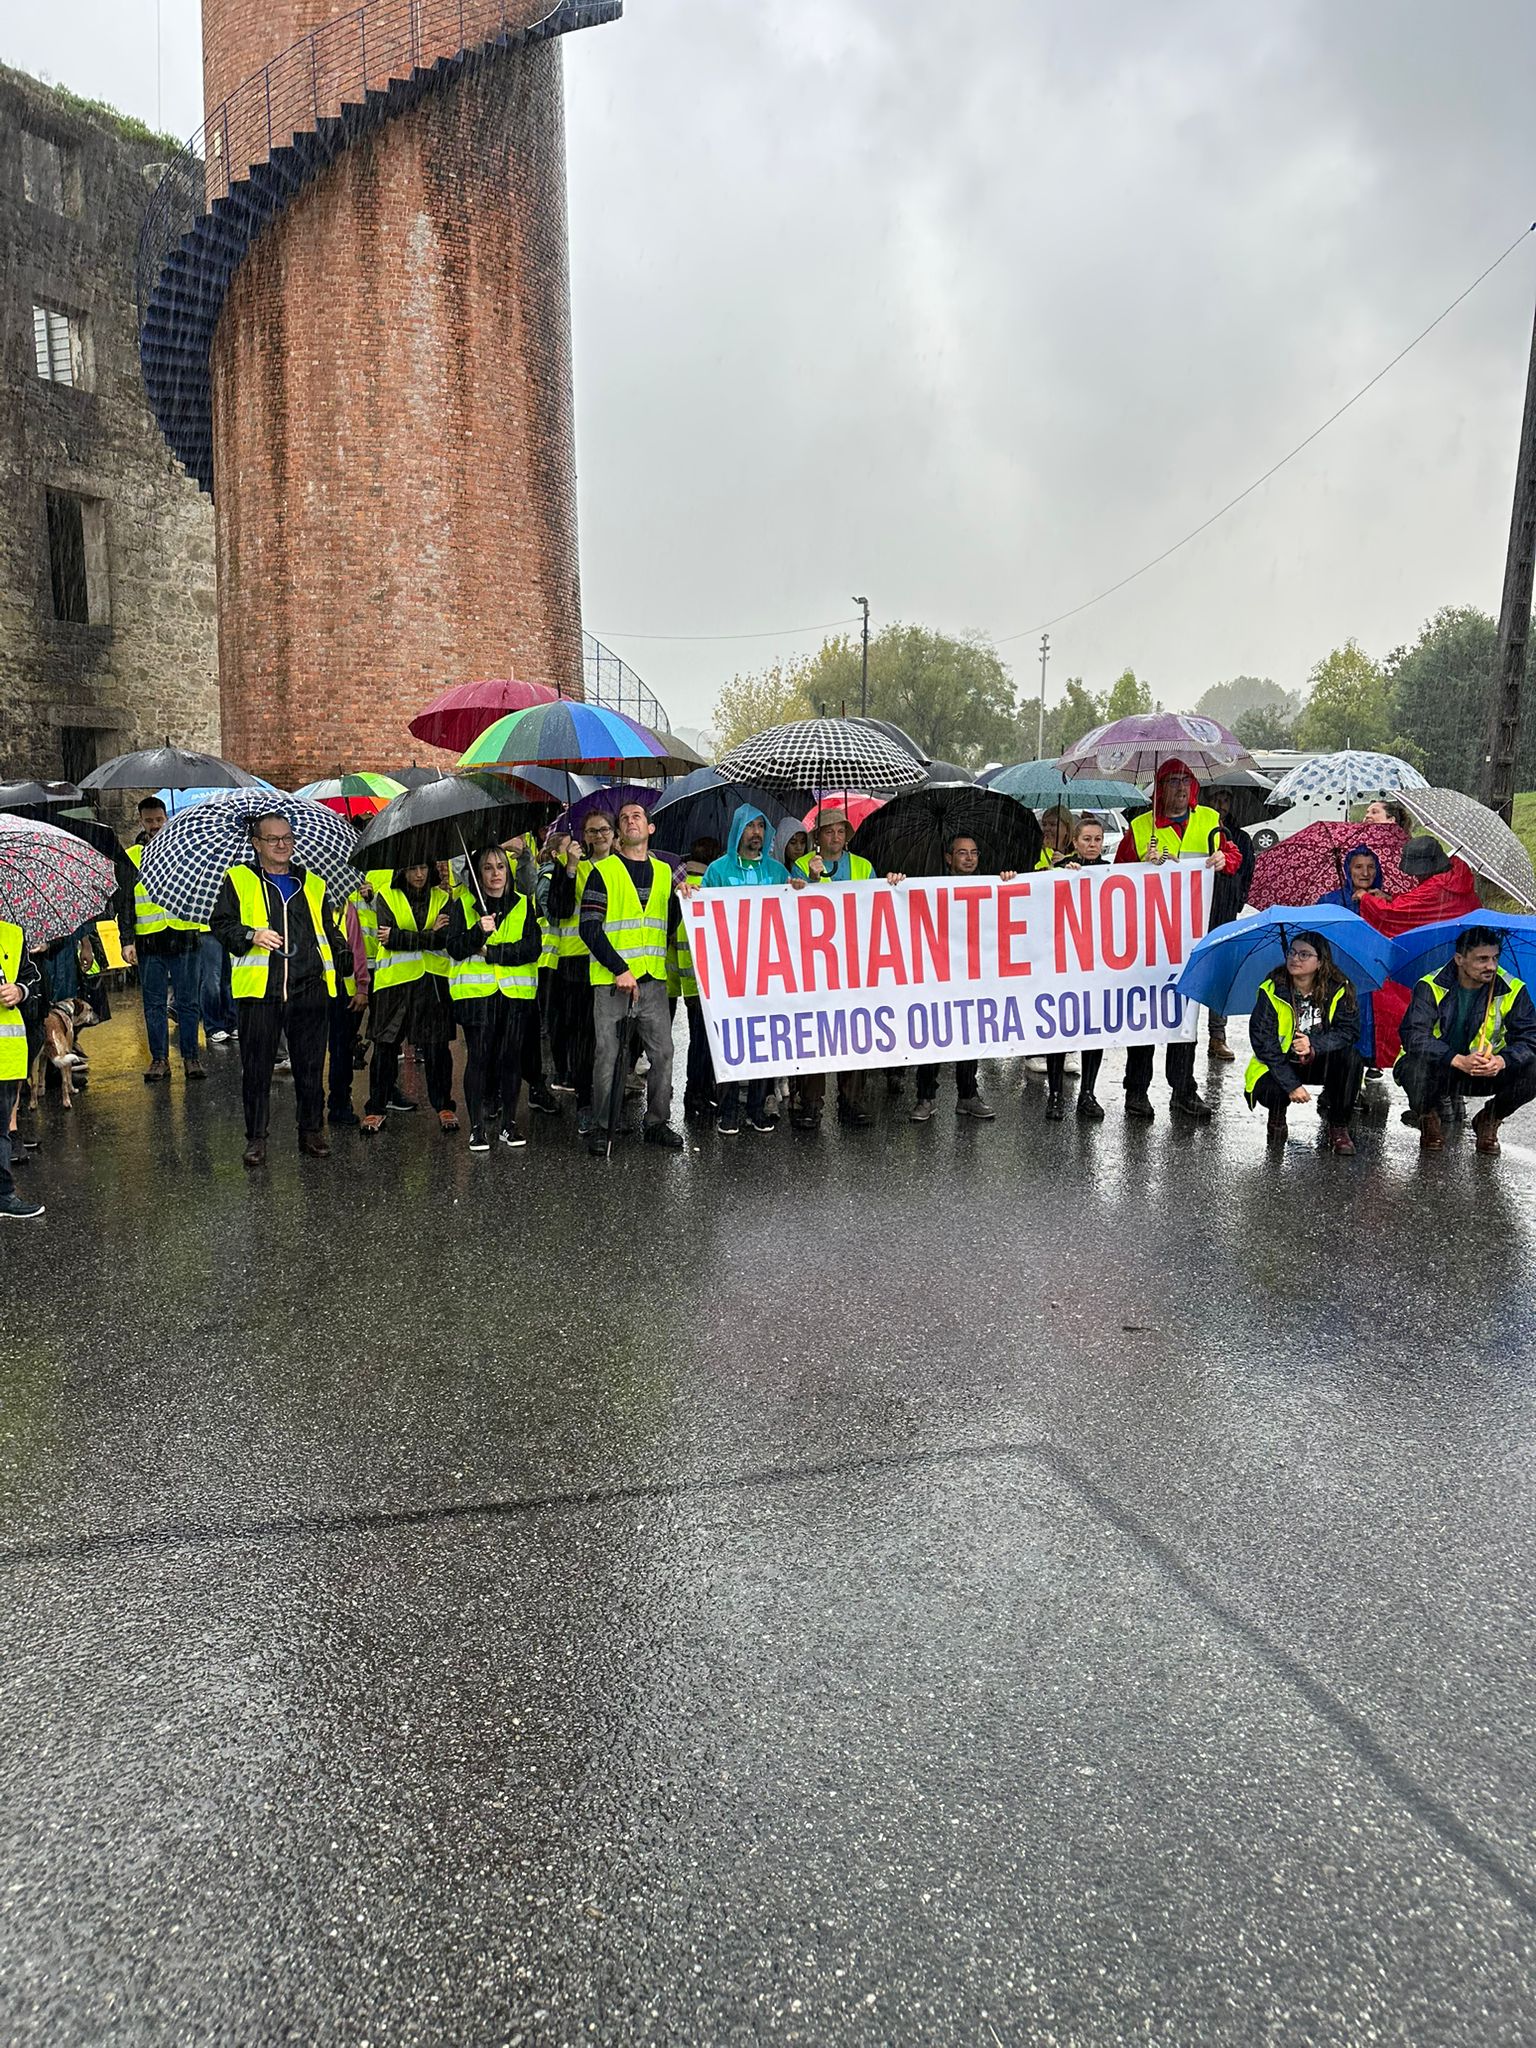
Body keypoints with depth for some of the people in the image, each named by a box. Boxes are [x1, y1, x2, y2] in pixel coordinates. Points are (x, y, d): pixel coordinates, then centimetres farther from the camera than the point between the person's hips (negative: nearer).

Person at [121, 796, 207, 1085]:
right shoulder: (131, 857, 9)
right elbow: (124, 903, 7)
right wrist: (127, 940, -2)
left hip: (185, 937, 0)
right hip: (149, 940, 0)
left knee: (188, 1002, 3)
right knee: (154, 1004, 5)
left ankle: (190, 1057, 11)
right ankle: (159, 1059, 13)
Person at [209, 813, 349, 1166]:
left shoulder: (313, 885, 18)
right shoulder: (238, 880, 8)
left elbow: (329, 930, 26)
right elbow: (221, 925, 4)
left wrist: (340, 948, 7)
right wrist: (251, 935, -14)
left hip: (310, 989, 3)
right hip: (258, 990, -2)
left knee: (311, 1066, 7)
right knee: (256, 1068, 2)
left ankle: (311, 1131, 18)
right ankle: (256, 1137, 12)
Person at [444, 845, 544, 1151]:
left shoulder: (524, 904, 12)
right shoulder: (463, 903, 8)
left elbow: (533, 948, -1)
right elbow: (453, 948, -2)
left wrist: (493, 952, -10)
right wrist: (478, 932, -20)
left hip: (516, 990, 2)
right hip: (475, 990, -1)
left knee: (511, 1055, 2)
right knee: (478, 1056, -5)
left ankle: (509, 1123, 12)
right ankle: (477, 1127, 1)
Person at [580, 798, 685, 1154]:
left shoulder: (664, 871, 14)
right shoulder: (603, 871, 0)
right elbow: (589, 927, -7)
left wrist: (681, 897, 1)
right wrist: (619, 969, -13)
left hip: (653, 979, 4)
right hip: (611, 979, -4)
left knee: (662, 1052, 3)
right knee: (607, 1055, 0)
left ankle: (657, 1123, 15)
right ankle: (601, 1126, 10)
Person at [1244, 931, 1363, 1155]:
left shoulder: (1339, 989, -10)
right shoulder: (1271, 990, -15)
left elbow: (1349, 1030, -14)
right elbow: (1263, 1042, -18)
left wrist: (1314, 1046, -35)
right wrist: (1291, 1085, -25)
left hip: (1320, 1063, 1)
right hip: (1279, 1064, -1)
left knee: (1351, 1058, -29)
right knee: (1270, 1091, -33)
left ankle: (1338, 1128, -11)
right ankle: (1277, 1116, 9)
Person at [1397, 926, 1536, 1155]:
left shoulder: (1512, 990, -7)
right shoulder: (1431, 987, -15)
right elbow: (1414, 1037, -27)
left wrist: (1502, 1060, -37)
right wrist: (1458, 1060, -42)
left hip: (1487, 1073, 3)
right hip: (1437, 1071, -2)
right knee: (1416, 1065, -37)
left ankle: (1489, 1120, 7)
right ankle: (1430, 1118, 0)